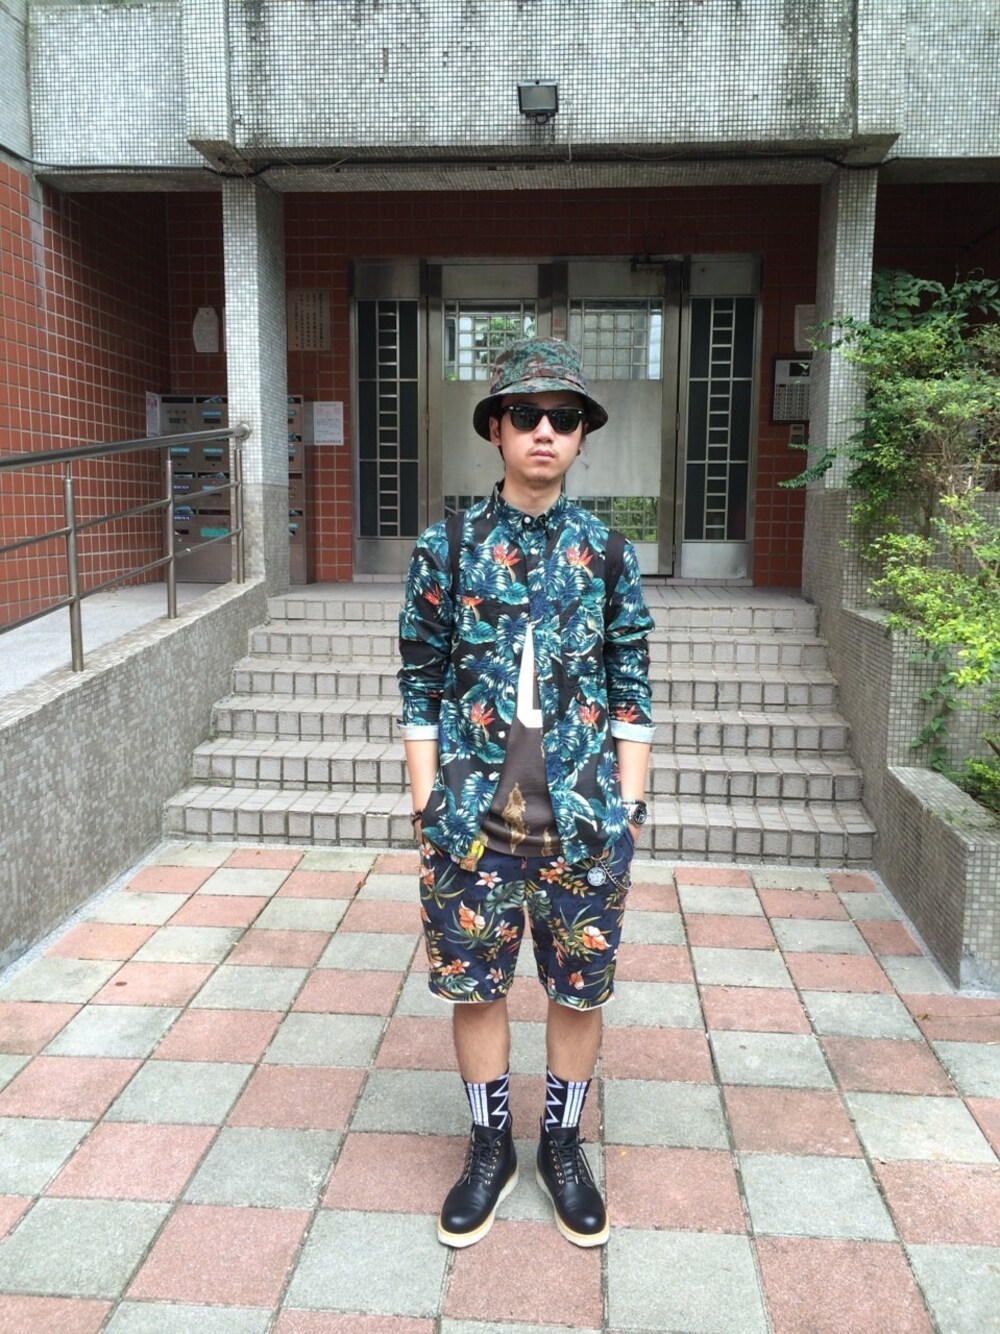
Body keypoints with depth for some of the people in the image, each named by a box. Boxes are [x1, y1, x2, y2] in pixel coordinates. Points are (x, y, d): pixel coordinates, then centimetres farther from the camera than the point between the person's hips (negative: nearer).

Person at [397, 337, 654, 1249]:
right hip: (474, 812, 0)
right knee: (475, 985, 12)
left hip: (585, 817, 1)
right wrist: (426, 799, -2)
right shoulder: (446, 549, -2)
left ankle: (563, 1147, 36)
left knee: (580, 989, 13)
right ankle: (490, 1147, 35)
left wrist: (629, 799, 0)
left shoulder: (609, 553, 0)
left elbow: (632, 687, 3)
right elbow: (421, 684, 1)